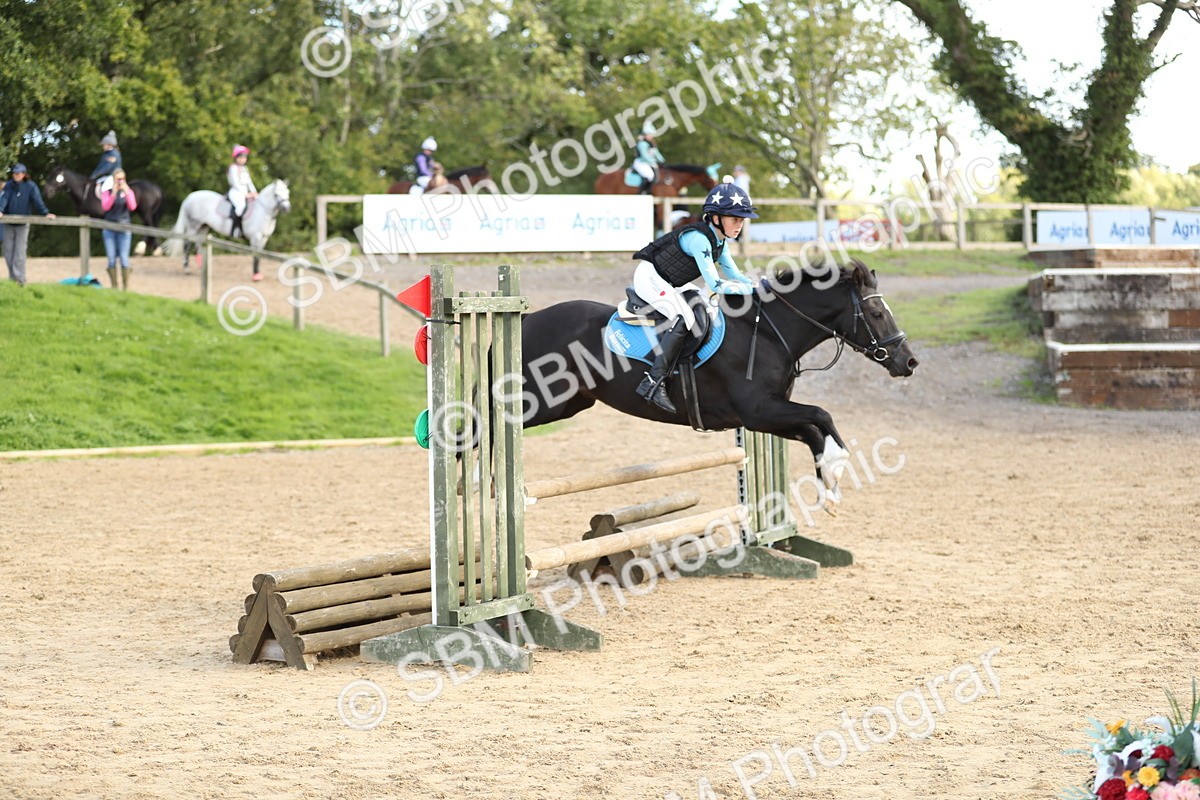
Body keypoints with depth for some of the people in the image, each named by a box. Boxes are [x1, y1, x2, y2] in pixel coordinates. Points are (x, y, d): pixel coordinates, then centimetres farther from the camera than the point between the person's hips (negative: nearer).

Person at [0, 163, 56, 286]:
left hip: (23, 224, -4)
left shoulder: (31, 186, -5)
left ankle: (19, 279, -6)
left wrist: (46, 213, -26)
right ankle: (12, 277, 16)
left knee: (19, 252, -7)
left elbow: (37, 201, -12)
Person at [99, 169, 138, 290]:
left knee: (124, 259, -7)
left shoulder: (128, 192, 6)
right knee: (111, 259, 1)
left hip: (123, 229, -1)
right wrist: (114, 193, -21)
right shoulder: (108, 193, 5)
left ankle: (126, 287, -3)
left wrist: (126, 192, -18)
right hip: (109, 229, 1)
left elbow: (133, 207, -10)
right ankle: (114, 286, 8)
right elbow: (105, 206, -12)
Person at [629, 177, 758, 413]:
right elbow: (716, 285, -30)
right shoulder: (699, 239, -26)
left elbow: (735, 276, 11)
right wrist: (754, 289, -26)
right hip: (649, 276, -10)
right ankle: (653, 382, -33)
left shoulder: (719, 242, 4)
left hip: (669, 284, 10)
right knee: (684, 318, -29)